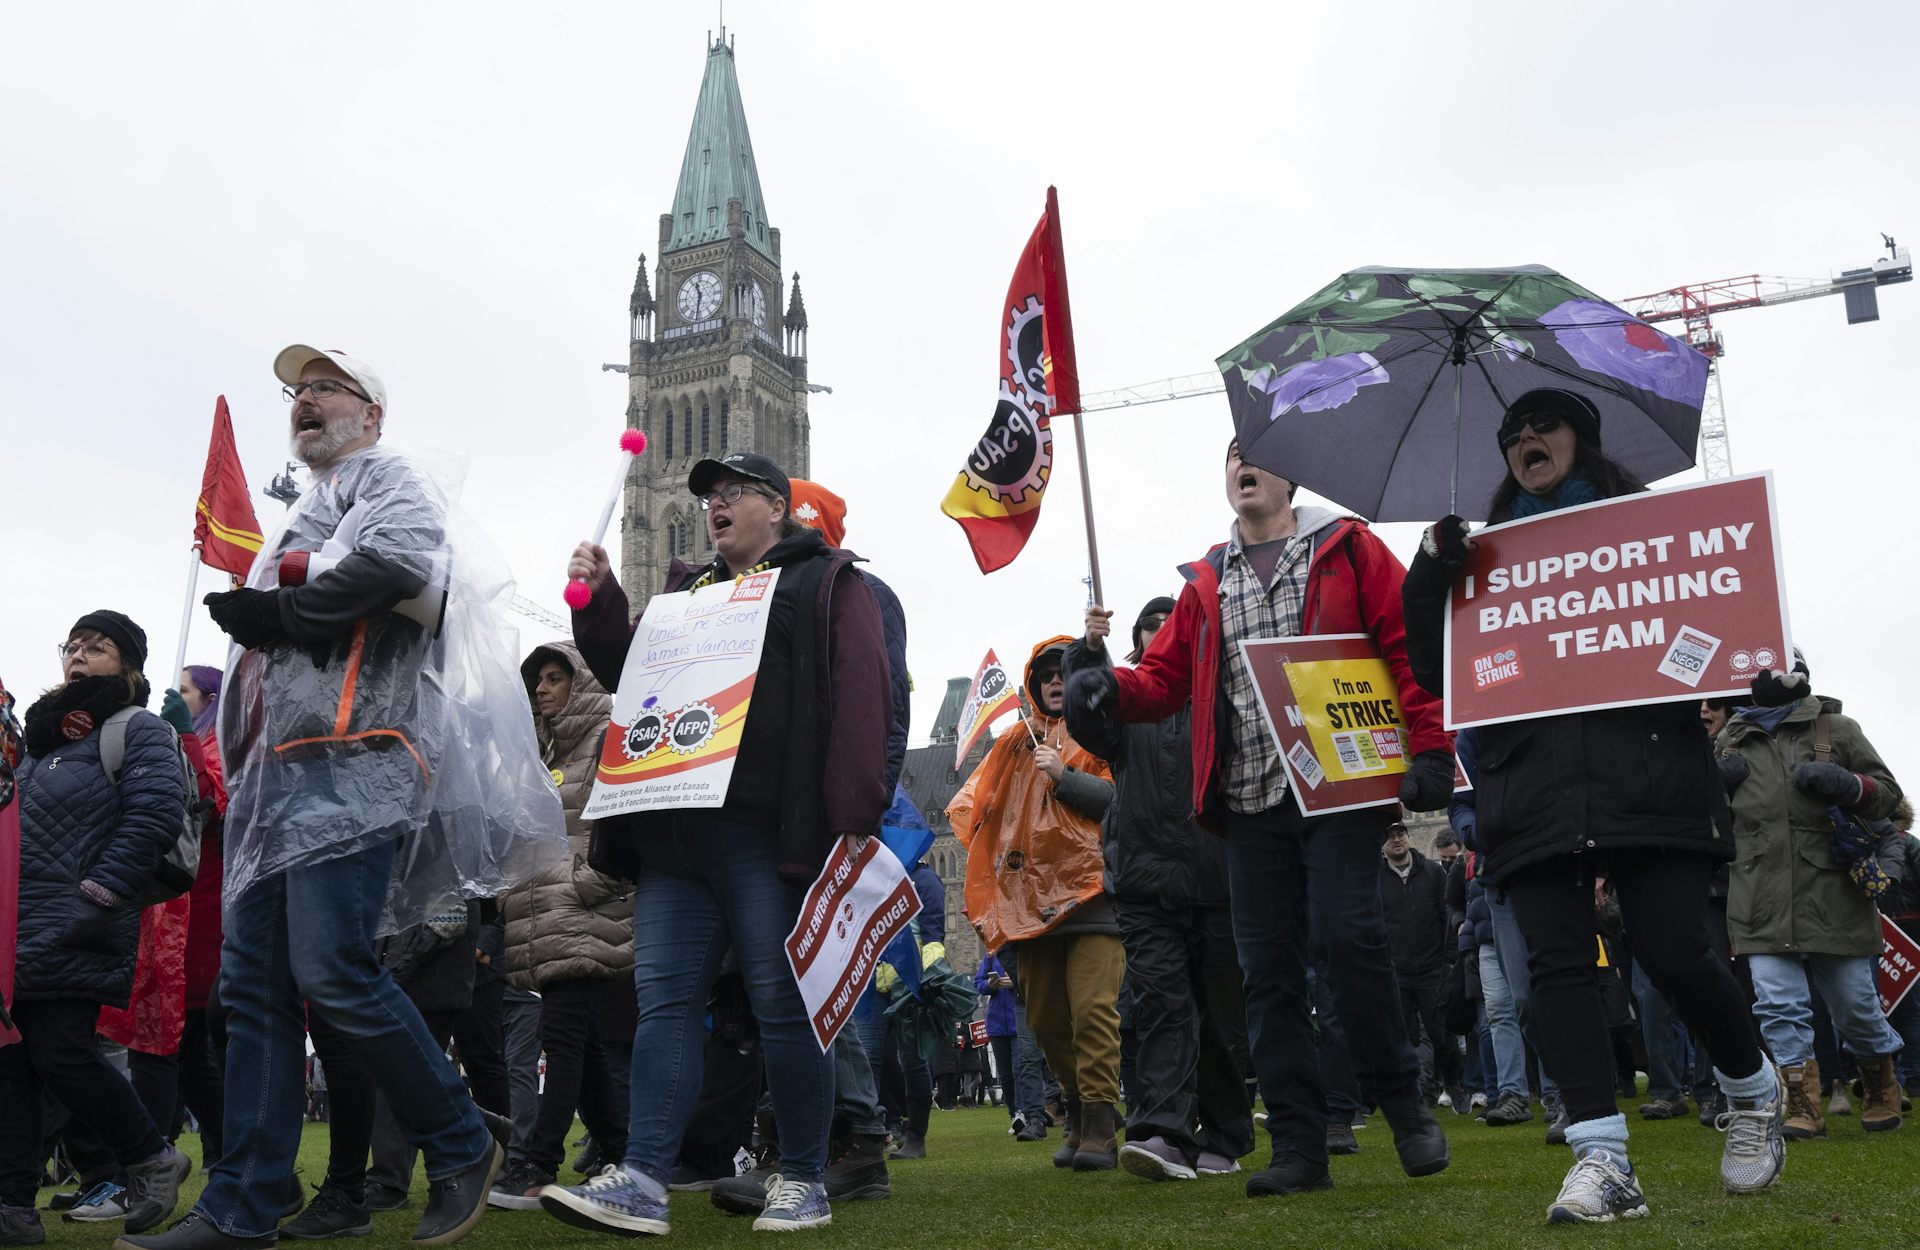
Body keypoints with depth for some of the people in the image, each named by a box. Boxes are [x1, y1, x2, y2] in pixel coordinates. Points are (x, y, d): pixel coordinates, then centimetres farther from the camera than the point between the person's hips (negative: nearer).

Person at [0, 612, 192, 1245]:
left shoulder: (139, 730, -1)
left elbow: (156, 814, -15)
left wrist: (99, 891, -19)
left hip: (75, 932, -8)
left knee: (60, 1055, -10)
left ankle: (151, 1159, 8)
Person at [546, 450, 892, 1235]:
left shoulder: (827, 583, 7)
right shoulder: (686, 591, 27)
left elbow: (860, 698, -5)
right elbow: (627, 676, 26)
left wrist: (853, 818, -16)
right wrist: (598, 603, 9)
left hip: (765, 832, -6)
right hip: (672, 831, 6)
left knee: (784, 1004, -1)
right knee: (664, 999, -1)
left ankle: (802, 1180, 8)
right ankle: (642, 1181, -3)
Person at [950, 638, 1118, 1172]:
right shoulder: (1017, 742, 22)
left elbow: (1121, 797, -6)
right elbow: (975, 806, 26)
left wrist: (1064, 776, -12)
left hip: (1089, 891, -5)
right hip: (1032, 899, 5)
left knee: (1093, 1009, -15)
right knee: (1046, 1020, 7)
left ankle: (1100, 1128, -13)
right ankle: (1079, 1112, 23)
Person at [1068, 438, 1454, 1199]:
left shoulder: (1347, 548, 6)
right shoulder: (1205, 582, 18)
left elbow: (1411, 645, 0)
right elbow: (1165, 674, 14)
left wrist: (1429, 749, -10)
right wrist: (1114, 690, -8)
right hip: (1250, 801, 4)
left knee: (1347, 933, -16)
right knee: (1267, 970, 3)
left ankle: (1403, 1105, 6)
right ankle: (1300, 1147, 10)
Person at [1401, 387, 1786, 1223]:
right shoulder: (1485, 554, 21)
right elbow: (1435, 671, 14)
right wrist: (1430, 578, 0)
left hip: (1648, 774, -2)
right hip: (1533, 792, 2)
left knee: (1675, 955, -7)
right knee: (1558, 961, -7)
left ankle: (1752, 1091, 22)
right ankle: (1604, 1160, -6)